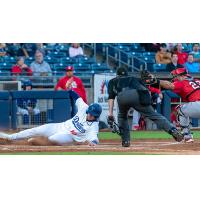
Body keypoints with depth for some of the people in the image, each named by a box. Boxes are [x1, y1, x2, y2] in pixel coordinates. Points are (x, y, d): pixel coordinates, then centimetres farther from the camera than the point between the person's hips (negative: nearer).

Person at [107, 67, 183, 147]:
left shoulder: (113, 81, 36)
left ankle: (125, 140, 19)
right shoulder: (135, 79, 40)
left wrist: (110, 113, 14)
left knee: (122, 116, 29)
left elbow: (111, 97, 20)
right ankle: (173, 131, -20)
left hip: (122, 96, 0)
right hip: (136, 95, 0)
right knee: (153, 115, -3)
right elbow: (147, 91, 25)